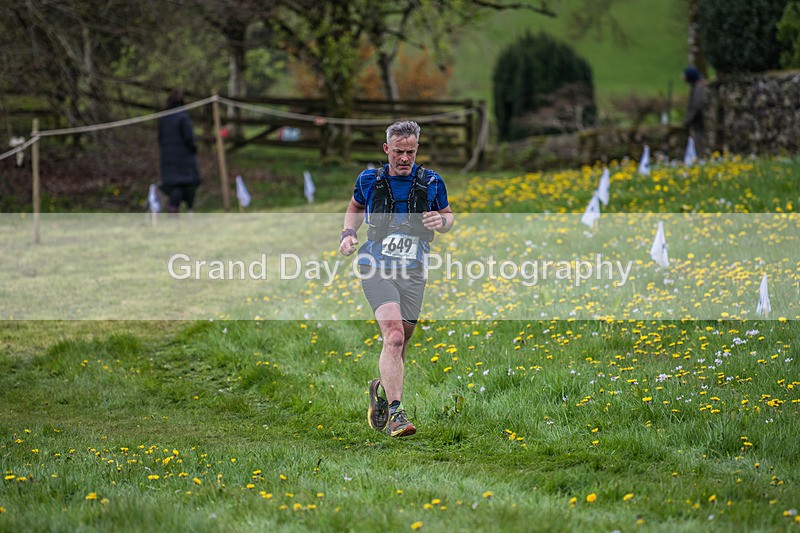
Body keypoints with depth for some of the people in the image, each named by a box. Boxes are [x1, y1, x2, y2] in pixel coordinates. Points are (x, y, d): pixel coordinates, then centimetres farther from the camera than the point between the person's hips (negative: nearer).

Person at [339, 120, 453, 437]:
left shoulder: (431, 183, 2)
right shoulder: (369, 180, 2)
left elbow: (449, 215, 16)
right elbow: (355, 207, 22)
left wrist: (441, 222, -7)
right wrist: (348, 233, 4)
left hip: (413, 273, 2)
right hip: (376, 269, -2)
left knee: (399, 347, 7)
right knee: (394, 335, -23)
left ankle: (382, 389, 39)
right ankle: (395, 412, -27)